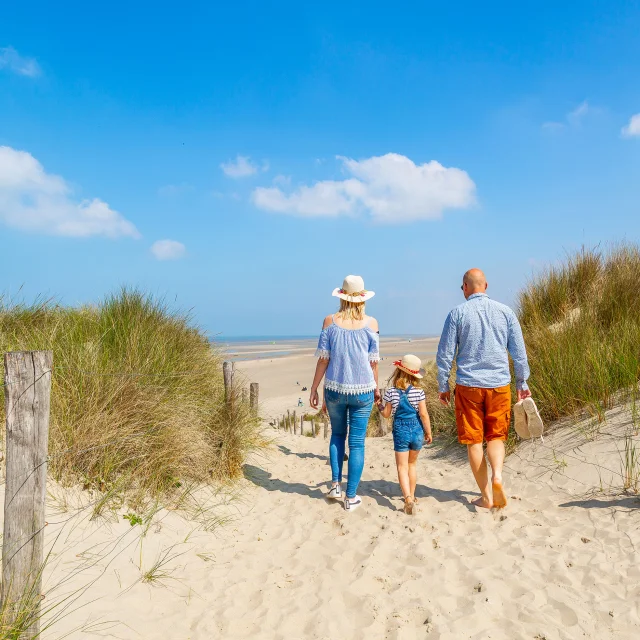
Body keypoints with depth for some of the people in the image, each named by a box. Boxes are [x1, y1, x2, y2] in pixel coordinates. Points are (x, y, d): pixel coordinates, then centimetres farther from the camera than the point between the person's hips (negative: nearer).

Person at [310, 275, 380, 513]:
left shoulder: (330, 321, -3)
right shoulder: (371, 323, -3)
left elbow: (323, 359, -3)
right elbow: (373, 361, 1)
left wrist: (314, 388, 6)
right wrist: (376, 387, 15)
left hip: (335, 388, 1)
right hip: (362, 390, -1)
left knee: (337, 434, 22)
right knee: (357, 442, 7)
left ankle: (336, 484, 18)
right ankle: (351, 497, 12)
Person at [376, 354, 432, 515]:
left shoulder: (391, 391, -7)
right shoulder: (418, 391, -7)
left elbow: (386, 414, -1)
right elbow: (423, 414, -8)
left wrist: (379, 406, 20)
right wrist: (428, 432, 4)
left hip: (400, 431, -2)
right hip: (417, 430, 2)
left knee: (402, 467, 0)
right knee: (412, 464, 20)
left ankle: (408, 498, -18)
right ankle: (412, 496, 30)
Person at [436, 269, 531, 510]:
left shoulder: (457, 313, -3)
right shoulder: (505, 312, 4)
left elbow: (445, 354, -1)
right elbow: (519, 352, 8)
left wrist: (443, 386, 8)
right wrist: (522, 383, 17)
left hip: (468, 385, -2)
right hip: (499, 384, 2)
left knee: (473, 440, 8)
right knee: (496, 436, 15)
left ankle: (486, 496, 12)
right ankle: (497, 476, -11)